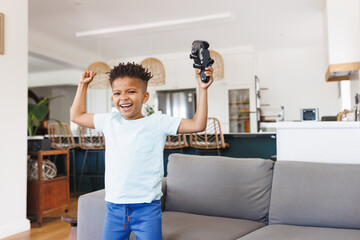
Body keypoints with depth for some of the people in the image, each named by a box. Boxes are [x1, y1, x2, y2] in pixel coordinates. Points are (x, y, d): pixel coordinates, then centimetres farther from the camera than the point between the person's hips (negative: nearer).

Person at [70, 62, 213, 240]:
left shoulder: (158, 122, -5)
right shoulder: (109, 121, 8)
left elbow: (198, 124, -9)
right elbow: (77, 115, 22)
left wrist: (203, 89, -12)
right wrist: (83, 85, 22)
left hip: (146, 208, -4)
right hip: (114, 207, 4)